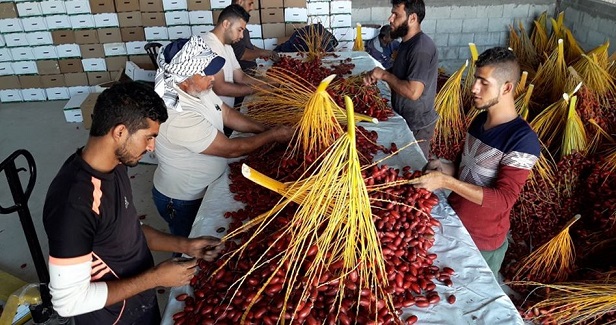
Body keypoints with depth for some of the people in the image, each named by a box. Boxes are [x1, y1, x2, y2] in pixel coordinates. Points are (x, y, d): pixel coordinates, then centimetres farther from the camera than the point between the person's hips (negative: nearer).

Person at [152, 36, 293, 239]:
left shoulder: (197, 89, -12)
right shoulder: (179, 117, -37)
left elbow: (227, 114, 2)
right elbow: (230, 149, -29)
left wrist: (265, 129, -8)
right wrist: (273, 136, -18)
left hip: (204, 188, 7)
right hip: (184, 202, -7)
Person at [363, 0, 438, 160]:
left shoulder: (421, 47, -25)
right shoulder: (408, 42, 7)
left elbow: (413, 92, -32)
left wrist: (384, 75, -21)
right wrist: (375, 74, -2)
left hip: (417, 125, -9)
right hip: (405, 118, 9)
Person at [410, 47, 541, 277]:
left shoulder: (523, 139, -24)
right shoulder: (479, 120, 0)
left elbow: (503, 199, -27)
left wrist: (446, 181, -32)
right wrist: (447, 169, -7)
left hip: (482, 243, -6)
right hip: (452, 223, 7)